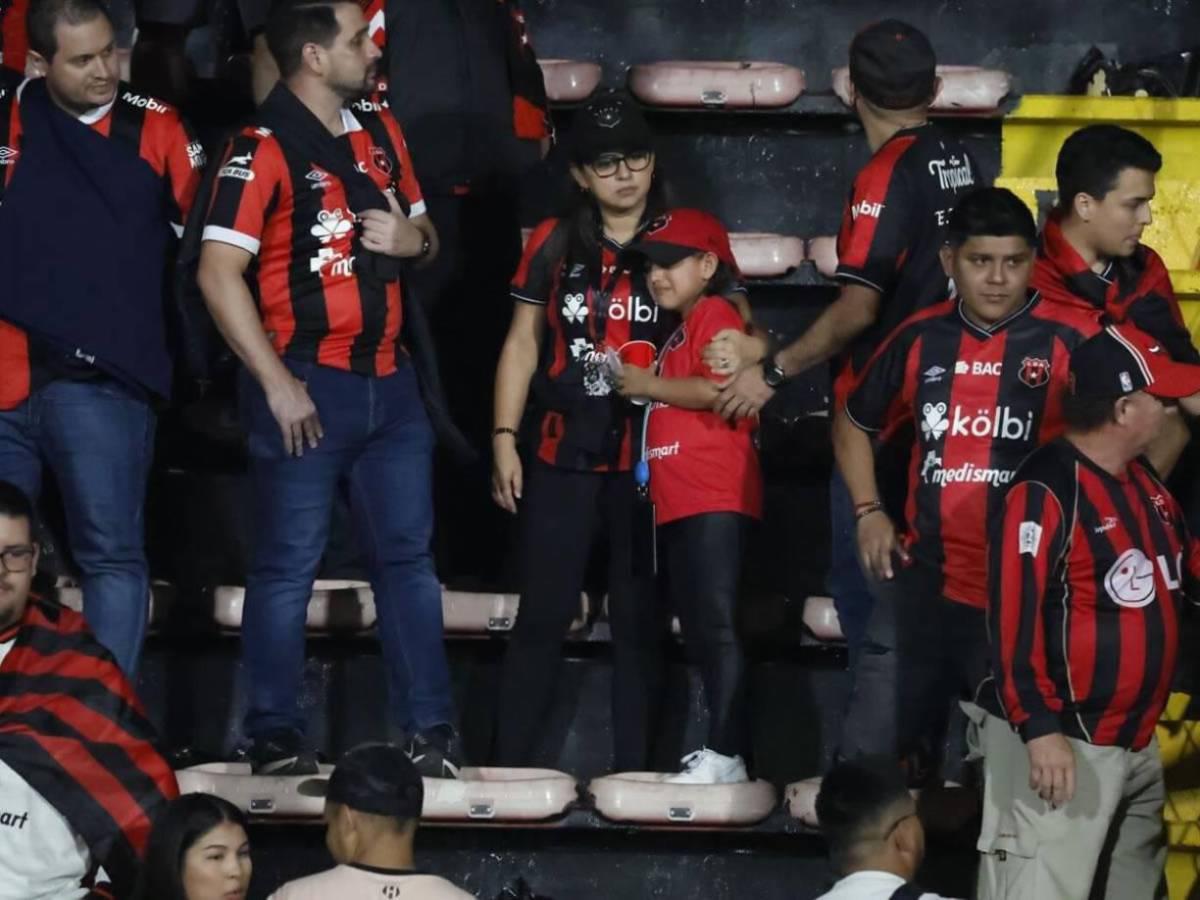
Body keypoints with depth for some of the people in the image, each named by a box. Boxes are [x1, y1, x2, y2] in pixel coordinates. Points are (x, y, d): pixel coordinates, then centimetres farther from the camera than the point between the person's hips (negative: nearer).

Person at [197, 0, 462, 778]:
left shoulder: (380, 134, 11)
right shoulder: (265, 148, -12)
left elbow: (425, 232, 23)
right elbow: (219, 273, -17)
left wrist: (412, 237, -3)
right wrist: (277, 383, -19)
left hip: (389, 381, 7)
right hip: (309, 384, -7)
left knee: (409, 556, 8)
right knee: (289, 566, 0)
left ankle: (430, 731, 12)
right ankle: (277, 737, 6)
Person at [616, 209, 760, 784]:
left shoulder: (715, 316, -6)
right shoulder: (681, 331, 23)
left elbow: (718, 389, -21)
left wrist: (649, 385, -11)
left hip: (715, 500, -11)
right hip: (680, 503, 11)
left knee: (716, 624, -13)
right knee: (698, 629, 10)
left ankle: (725, 754, -15)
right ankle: (720, 749, 13)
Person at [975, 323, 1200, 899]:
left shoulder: (1144, 484, 12)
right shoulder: (1045, 494, -16)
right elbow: (1015, 619, -21)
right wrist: (1039, 729, -24)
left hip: (1135, 743, 10)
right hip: (1060, 742, -10)